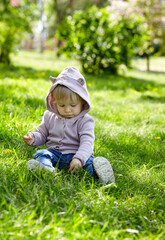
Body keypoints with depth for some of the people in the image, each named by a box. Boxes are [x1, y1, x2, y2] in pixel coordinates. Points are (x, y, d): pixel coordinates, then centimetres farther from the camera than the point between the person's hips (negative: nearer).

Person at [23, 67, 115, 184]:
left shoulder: (85, 121, -4)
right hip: (54, 153, 2)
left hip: (75, 154, -2)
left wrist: (79, 158, -35)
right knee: (41, 154, -27)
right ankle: (46, 169, -59)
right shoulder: (50, 117, 10)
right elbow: (42, 134, 21)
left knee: (88, 161, -31)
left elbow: (86, 142, -16)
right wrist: (33, 137, -4)